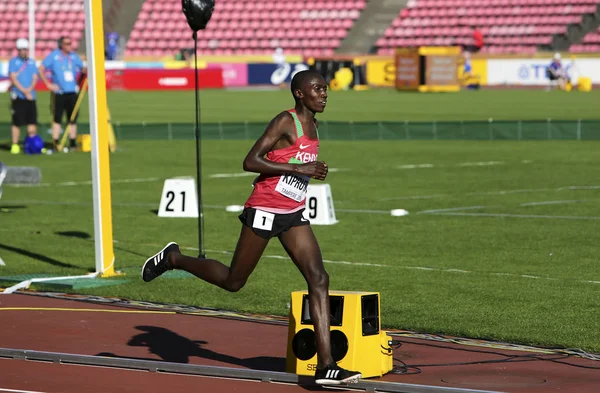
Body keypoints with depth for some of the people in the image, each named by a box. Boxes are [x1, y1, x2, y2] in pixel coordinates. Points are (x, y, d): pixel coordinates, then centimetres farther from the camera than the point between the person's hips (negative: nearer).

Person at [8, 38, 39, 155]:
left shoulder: (32, 62, 13)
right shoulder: (13, 62, 0)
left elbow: (35, 78, 7)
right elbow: (13, 78, -8)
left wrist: (29, 89, -12)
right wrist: (24, 91, -15)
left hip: (31, 96, 4)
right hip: (18, 96, -4)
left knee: (32, 121, 2)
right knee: (17, 122, -3)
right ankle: (15, 145, 2)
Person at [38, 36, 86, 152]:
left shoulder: (74, 56, 10)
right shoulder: (54, 56, -1)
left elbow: (82, 68, 19)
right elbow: (41, 69, 0)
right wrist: (48, 84, -6)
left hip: (72, 93, 4)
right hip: (59, 93, -4)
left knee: (73, 119, 5)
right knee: (57, 118, -6)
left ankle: (72, 143, 11)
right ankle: (56, 144, -3)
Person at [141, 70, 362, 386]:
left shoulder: (312, 126, 11)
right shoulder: (285, 122, -15)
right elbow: (250, 162, -22)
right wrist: (298, 168, -25)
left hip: (293, 215, 7)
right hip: (264, 210, -7)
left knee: (319, 279, -8)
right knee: (233, 281, 6)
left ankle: (325, 366, -13)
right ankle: (172, 258, 31)